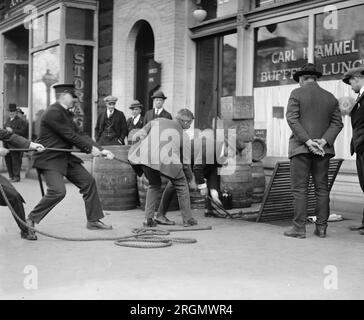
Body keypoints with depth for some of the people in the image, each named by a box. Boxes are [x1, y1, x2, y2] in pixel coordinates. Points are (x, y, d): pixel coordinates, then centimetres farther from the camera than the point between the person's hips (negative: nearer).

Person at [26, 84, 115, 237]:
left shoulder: (66, 113, 12)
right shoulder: (53, 113, -19)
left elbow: (79, 135, 9)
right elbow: (70, 136, -20)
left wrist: (100, 150, 0)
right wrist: (90, 149, -12)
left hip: (65, 158, 10)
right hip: (49, 159, -10)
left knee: (88, 181, 6)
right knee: (58, 191, -22)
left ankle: (93, 220, 15)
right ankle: (31, 220, -2)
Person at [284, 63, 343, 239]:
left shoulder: (297, 94, -1)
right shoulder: (330, 98, 12)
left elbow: (292, 119, -13)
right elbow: (337, 123, 4)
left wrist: (308, 142, -16)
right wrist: (323, 141, -8)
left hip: (301, 147, -4)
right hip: (323, 150, 4)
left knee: (299, 188, -2)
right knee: (322, 188, 8)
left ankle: (299, 228, -3)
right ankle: (321, 227, 9)